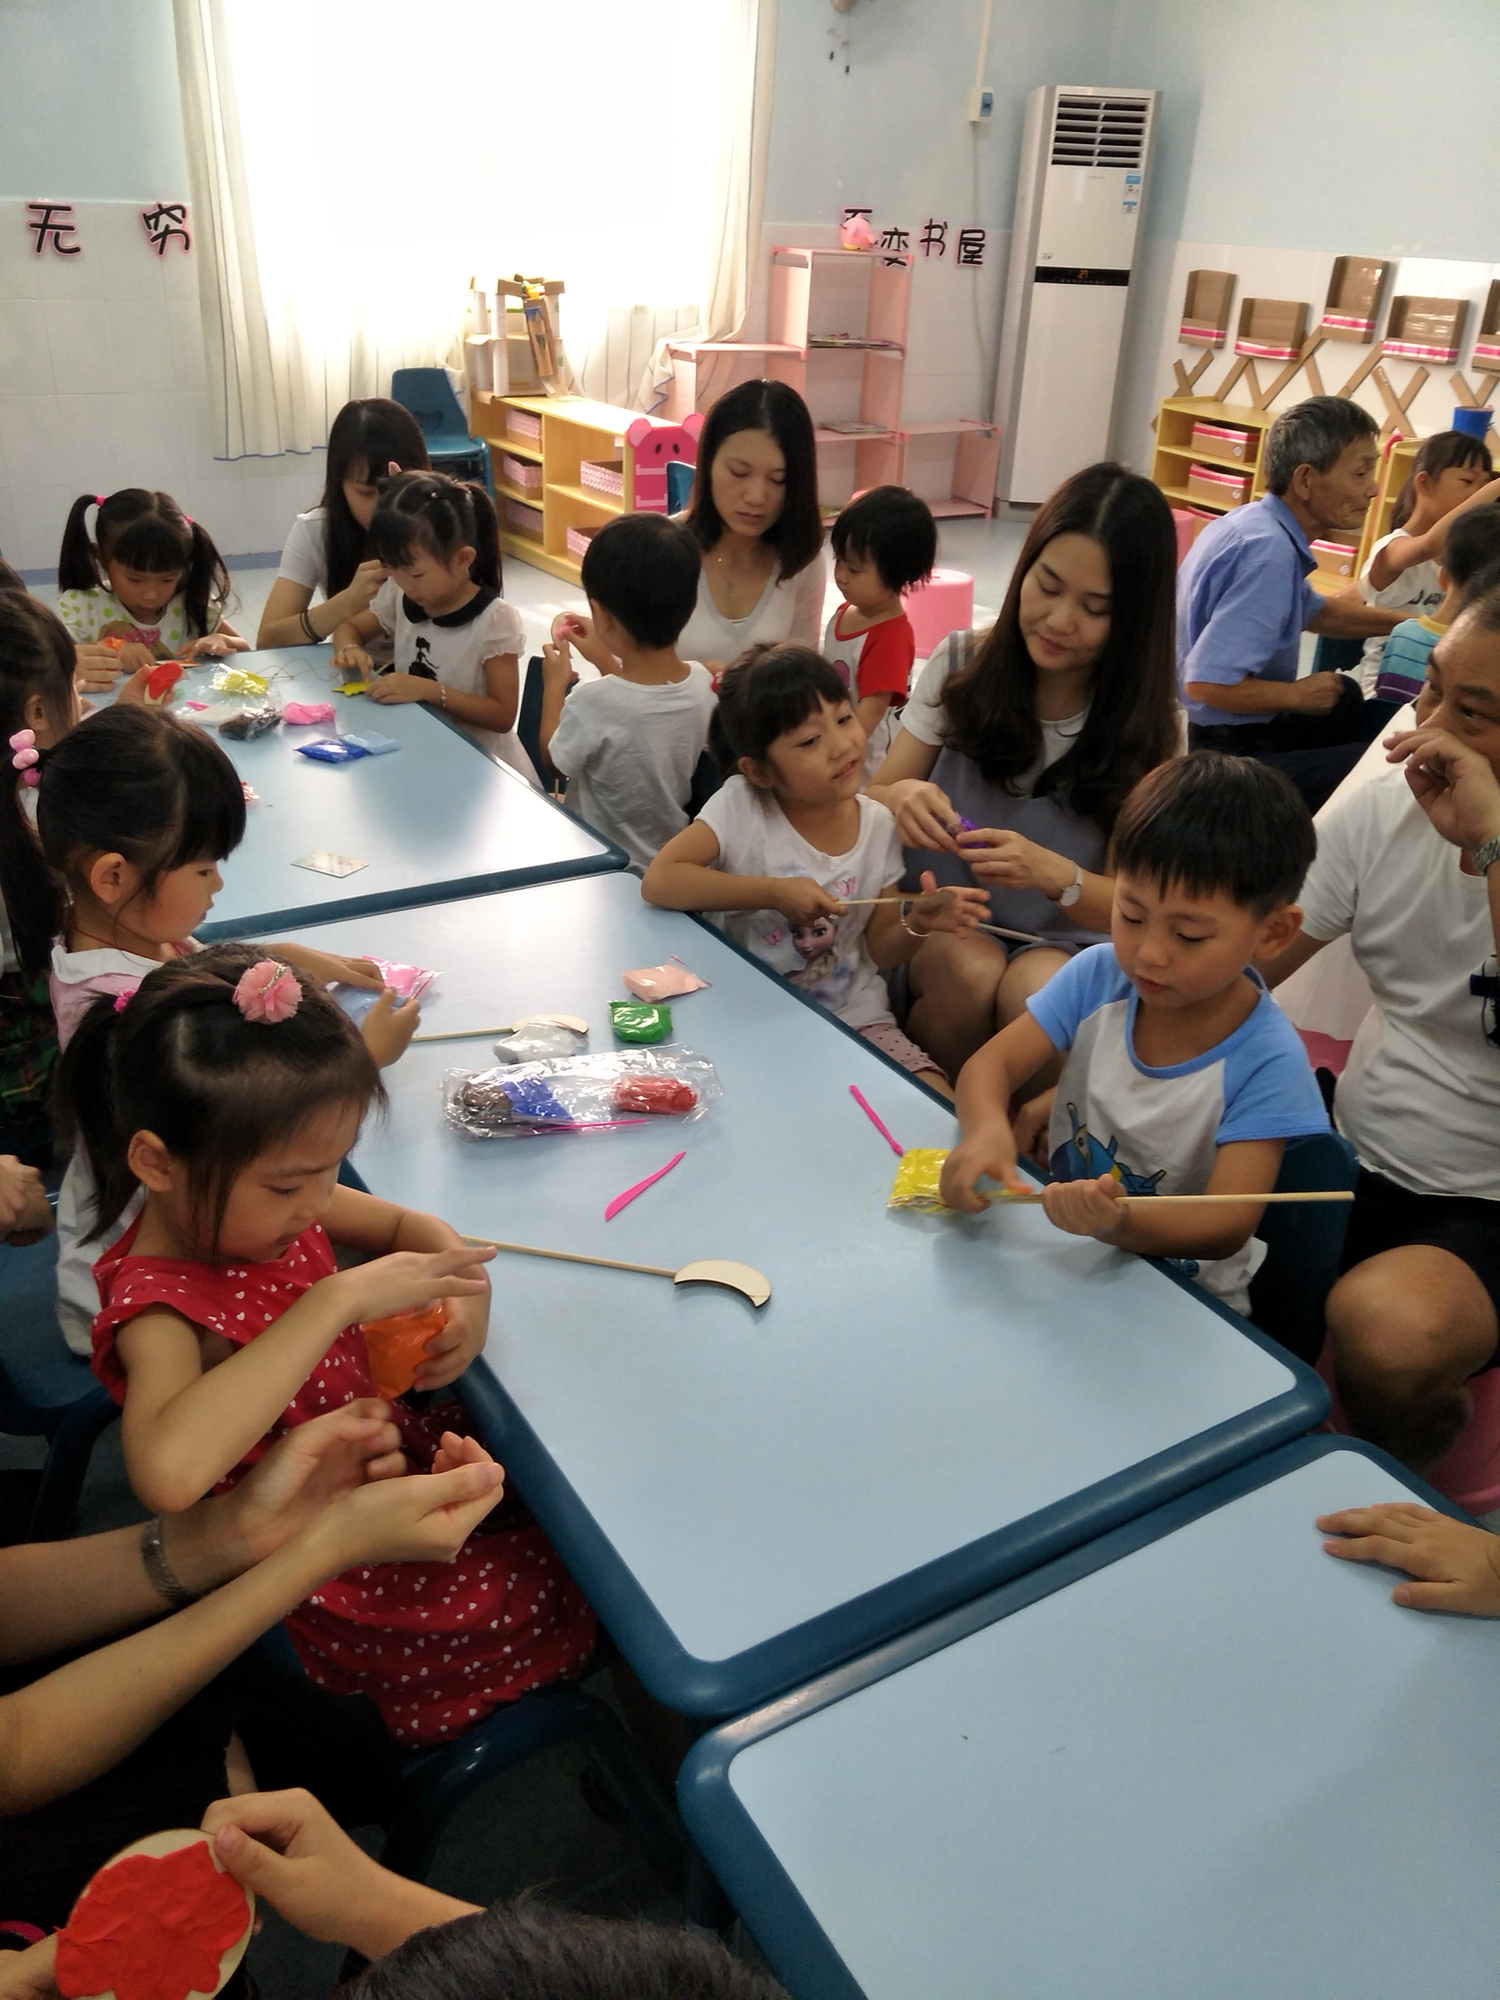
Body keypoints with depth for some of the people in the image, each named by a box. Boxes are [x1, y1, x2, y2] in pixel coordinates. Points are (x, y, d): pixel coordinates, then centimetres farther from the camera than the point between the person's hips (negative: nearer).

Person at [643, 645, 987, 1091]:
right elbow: (658, 880, -22)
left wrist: (917, 922, -17)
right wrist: (772, 893, -25)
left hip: (854, 1016, 2)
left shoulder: (877, 825, -1)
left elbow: (879, 948, 5)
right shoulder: (740, 805, -12)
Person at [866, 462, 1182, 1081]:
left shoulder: (1149, 726, -5)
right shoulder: (962, 664, -3)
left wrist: (1055, 874, -31)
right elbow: (870, 798, 1)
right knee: (972, 974, -32)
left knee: (1038, 994, -33)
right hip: (943, 922, 1)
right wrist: (901, 797, -25)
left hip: (1063, 943, 0)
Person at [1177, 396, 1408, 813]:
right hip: (1225, 752, -11)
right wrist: (1299, 695, -17)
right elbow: (1206, 684, -33)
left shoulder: (1256, 523, 5)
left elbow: (1312, 612, 24)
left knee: (1351, 698, 30)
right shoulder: (1269, 551, -25)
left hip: (1237, 729, 11)